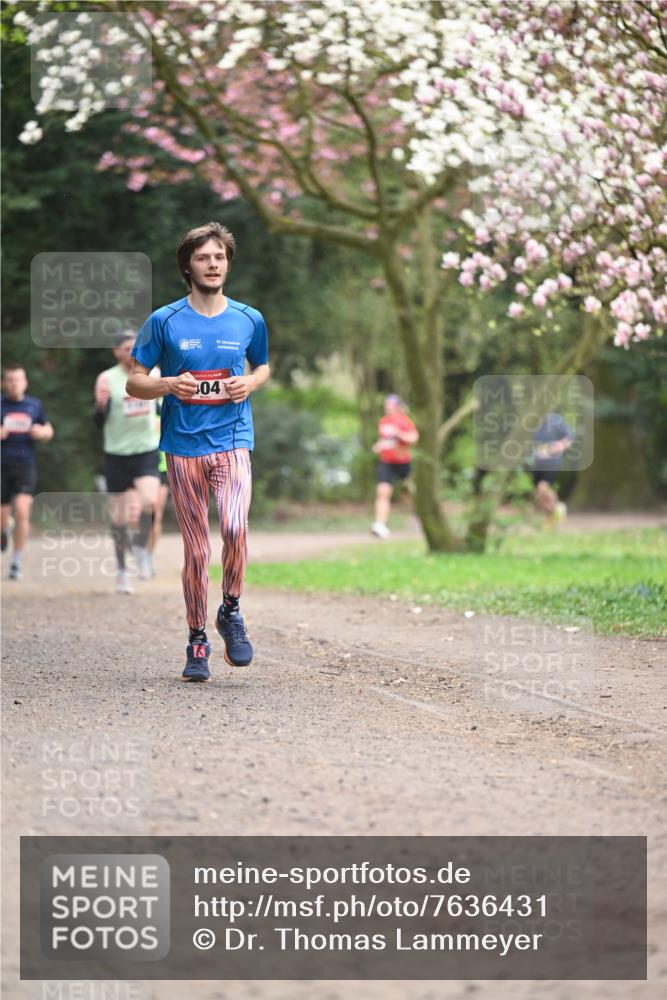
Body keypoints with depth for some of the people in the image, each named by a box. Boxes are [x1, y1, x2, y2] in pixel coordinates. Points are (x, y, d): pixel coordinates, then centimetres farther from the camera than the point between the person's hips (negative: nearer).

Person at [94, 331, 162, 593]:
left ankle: (142, 546, 1)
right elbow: (100, 421, -10)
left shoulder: (153, 375, 2)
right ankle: (122, 570, 19)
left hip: (147, 451, 1)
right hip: (117, 453, -1)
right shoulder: (108, 379, -6)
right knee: (120, 514, 5)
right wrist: (100, 405, -28)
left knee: (149, 500, -24)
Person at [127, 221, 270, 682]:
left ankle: (231, 610, 0)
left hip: (233, 441, 0)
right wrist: (170, 385, -14)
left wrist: (250, 384, 0)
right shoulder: (164, 321, 0)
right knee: (196, 549, 1)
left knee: (235, 527, -23)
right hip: (183, 446, 0)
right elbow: (134, 382, 6)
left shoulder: (249, 320, 6)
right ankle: (197, 641, 15)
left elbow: (263, 367, 23)